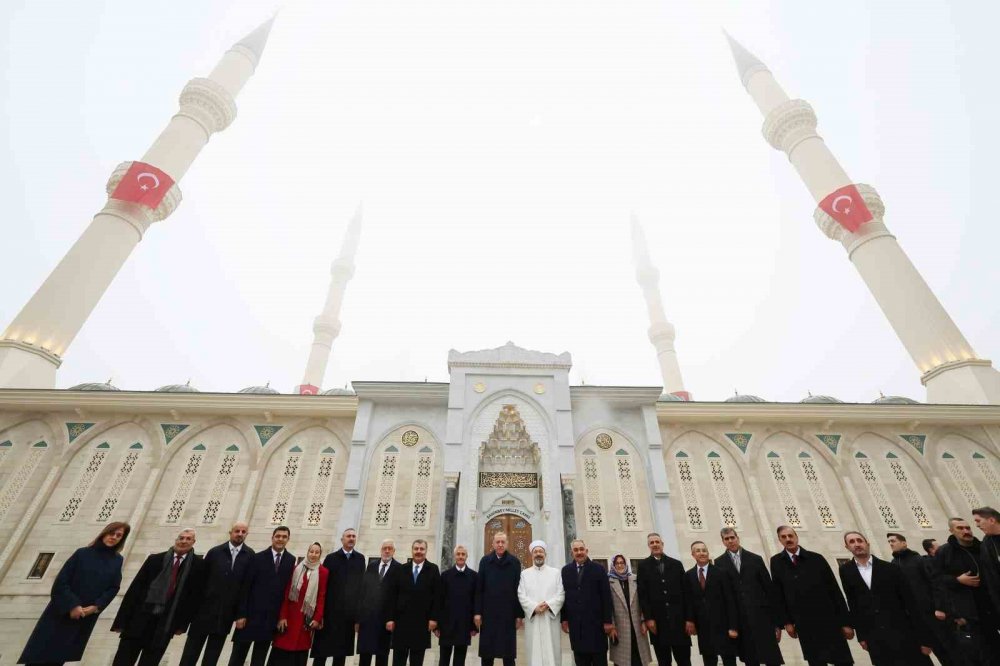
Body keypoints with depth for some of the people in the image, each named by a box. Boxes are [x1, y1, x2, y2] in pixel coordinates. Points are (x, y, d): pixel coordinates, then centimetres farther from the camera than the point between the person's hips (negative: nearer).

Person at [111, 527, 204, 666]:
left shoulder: (198, 565, -2)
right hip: (140, 618, 1)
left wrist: (182, 623, 0)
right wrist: (122, 619, -1)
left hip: (165, 624, -1)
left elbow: (196, 596, 0)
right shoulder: (155, 559, 3)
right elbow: (135, 588, 3)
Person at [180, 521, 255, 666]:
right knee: (192, 649, 8)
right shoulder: (215, 552, -1)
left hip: (227, 612, 0)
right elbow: (202, 578, -1)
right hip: (205, 608, 0)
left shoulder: (250, 556, -4)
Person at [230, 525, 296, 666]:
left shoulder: (292, 561, -1)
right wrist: (241, 614, -9)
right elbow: (245, 587, -4)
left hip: (272, 617, 1)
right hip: (252, 613, -1)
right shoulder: (258, 558, -3)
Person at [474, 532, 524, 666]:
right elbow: (479, 588, 1)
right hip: (488, 613, 1)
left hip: (508, 613, 0)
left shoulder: (515, 562, 1)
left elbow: (518, 590, 0)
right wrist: (477, 612, -4)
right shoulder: (485, 561, 2)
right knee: (486, 651, 7)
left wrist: (520, 614, -2)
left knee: (508, 653, 6)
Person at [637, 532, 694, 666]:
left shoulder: (676, 564, 7)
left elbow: (686, 593, 4)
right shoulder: (643, 566, 3)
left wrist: (690, 618, -2)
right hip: (657, 621, -1)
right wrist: (648, 618, -10)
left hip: (679, 619, 1)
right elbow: (642, 594, -2)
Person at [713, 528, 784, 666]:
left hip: (761, 615, 1)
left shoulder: (755, 559, 7)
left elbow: (770, 588, 6)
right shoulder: (719, 563, 4)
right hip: (738, 619, 0)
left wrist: (778, 621, 4)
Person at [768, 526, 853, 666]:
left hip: (828, 619, 0)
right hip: (803, 624, 0)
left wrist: (845, 621, -2)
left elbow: (834, 590, 0)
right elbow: (779, 594, 3)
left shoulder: (816, 558, -2)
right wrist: (787, 621, 0)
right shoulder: (776, 562, 0)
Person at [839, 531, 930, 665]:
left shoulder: (890, 569, -1)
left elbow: (909, 601, 0)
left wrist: (923, 636, -4)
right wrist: (861, 636, 5)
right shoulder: (846, 571, 3)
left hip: (901, 631, -1)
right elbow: (852, 603, 6)